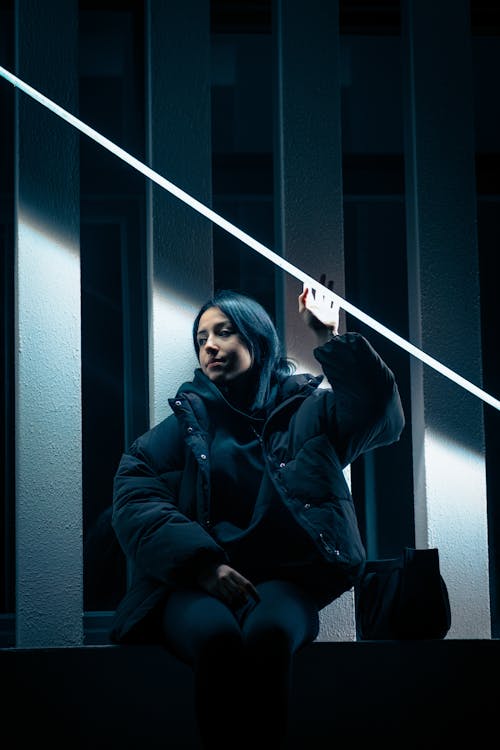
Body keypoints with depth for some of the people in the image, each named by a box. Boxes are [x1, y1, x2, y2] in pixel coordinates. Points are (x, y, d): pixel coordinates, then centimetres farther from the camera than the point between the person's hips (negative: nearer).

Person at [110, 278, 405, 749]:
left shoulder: (308, 410, 18)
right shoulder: (188, 419, 17)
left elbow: (380, 414, -2)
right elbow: (133, 498, 1)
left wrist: (333, 339, -5)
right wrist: (203, 565, -14)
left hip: (280, 580, 0)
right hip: (193, 582, 0)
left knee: (269, 632, -37)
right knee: (217, 636, -36)